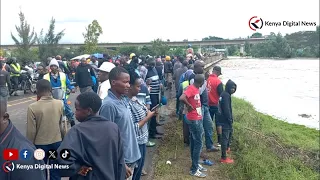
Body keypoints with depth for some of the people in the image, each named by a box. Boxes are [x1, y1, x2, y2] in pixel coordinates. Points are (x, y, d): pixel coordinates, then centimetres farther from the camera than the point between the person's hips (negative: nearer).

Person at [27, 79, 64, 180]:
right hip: (57, 142, 2)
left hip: (40, 144, -2)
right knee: (55, 171, 16)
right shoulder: (60, 104, -11)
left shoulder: (32, 107, -19)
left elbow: (31, 131, -13)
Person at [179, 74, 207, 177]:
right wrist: (189, 106, -20)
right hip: (194, 120, -9)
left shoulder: (196, 89, 9)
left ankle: (195, 164, 29)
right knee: (198, 143, -3)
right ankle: (194, 169, 6)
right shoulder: (191, 88, -19)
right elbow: (182, 98, -34)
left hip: (196, 119, 9)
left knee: (194, 143, 16)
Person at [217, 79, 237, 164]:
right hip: (225, 120, -11)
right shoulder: (226, 95, -19)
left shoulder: (224, 94, 13)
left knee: (230, 131, 30)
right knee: (225, 137, -6)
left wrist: (230, 119, 21)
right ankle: (224, 158, -1)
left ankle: (227, 147, 50)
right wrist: (230, 120, -18)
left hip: (224, 119, 11)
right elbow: (226, 109, -24)